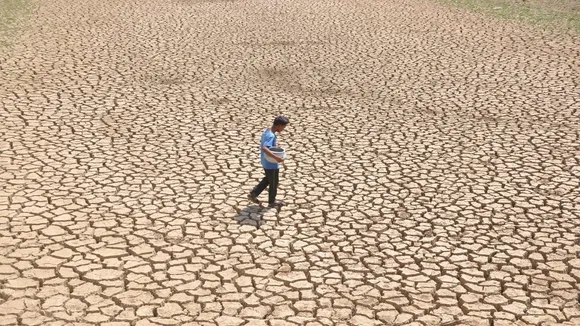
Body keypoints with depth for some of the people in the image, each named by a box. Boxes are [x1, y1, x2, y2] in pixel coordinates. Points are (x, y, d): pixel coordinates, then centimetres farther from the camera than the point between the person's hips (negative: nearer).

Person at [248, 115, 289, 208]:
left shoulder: (266, 132, 2)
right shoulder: (271, 136, -27)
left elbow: (262, 143, 16)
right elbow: (264, 148, -39)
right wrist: (276, 158, -37)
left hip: (266, 162, 9)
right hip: (271, 164, -9)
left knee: (268, 179, 26)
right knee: (274, 183, 10)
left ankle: (253, 194, 24)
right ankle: (272, 202, 27)